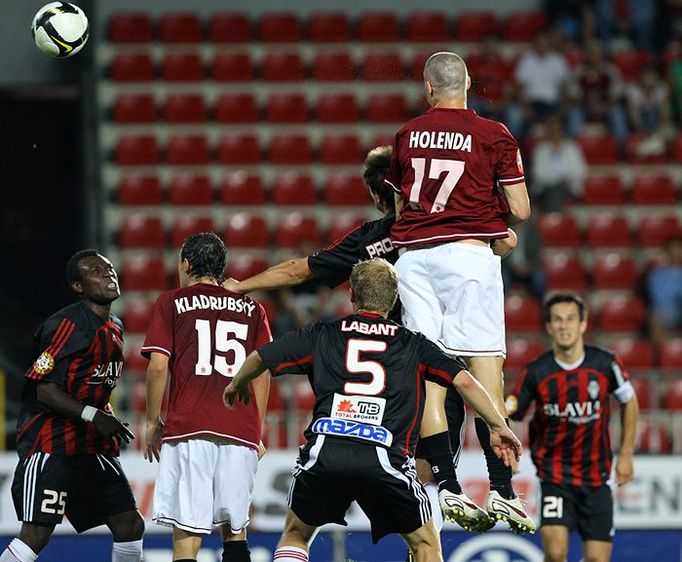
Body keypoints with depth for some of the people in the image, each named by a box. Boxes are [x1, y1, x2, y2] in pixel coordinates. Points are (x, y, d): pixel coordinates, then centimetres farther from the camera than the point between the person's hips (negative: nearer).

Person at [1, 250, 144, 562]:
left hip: (90, 445, 9)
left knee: (130, 525, 5)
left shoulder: (114, 328, 15)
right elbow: (45, 391, -19)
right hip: (50, 444, -9)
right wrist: (92, 415, -26)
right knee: (36, 533, -17)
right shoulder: (68, 325, -15)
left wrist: (109, 424, 15)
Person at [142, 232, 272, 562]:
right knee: (235, 531, 12)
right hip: (241, 431, 3)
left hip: (188, 429, -3)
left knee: (187, 534, -6)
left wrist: (152, 423, 8)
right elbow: (262, 372, 12)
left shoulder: (171, 303, 9)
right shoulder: (251, 309, 17)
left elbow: (158, 366, 0)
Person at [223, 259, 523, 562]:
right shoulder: (413, 344, 18)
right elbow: (464, 381, 9)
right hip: (384, 457, -1)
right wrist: (499, 426, 17)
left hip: (323, 451, 1)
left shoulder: (321, 335, 20)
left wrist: (237, 384, 46)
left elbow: (259, 358, 26)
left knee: (295, 534, 26)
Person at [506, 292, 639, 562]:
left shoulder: (606, 364, -6)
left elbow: (629, 402, 11)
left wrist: (626, 455, 9)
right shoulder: (536, 372, -10)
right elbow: (512, 413, -6)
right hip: (554, 475, -2)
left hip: (596, 476, 2)